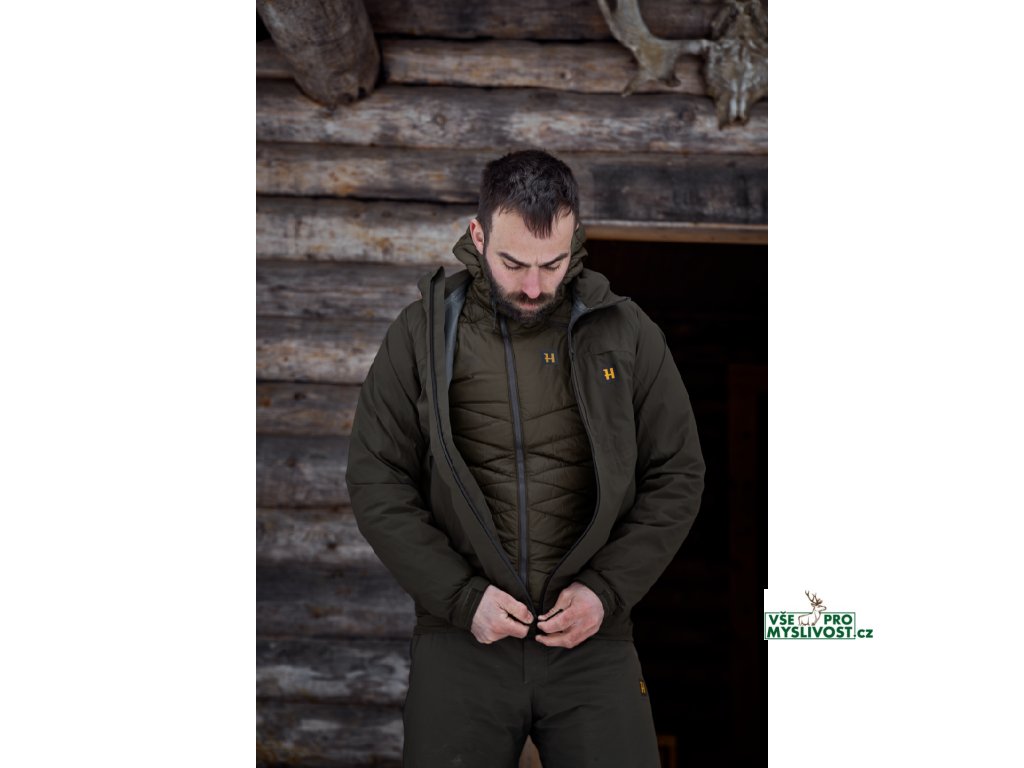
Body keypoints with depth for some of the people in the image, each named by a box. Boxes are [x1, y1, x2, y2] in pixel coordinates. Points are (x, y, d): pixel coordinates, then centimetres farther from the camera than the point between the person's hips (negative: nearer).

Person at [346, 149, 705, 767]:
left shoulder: (628, 335, 4)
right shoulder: (423, 336, 2)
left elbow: (678, 475, 7)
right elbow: (377, 482, 2)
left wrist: (607, 589, -6)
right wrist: (462, 595, -8)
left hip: (592, 641, 0)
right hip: (462, 636, 0)